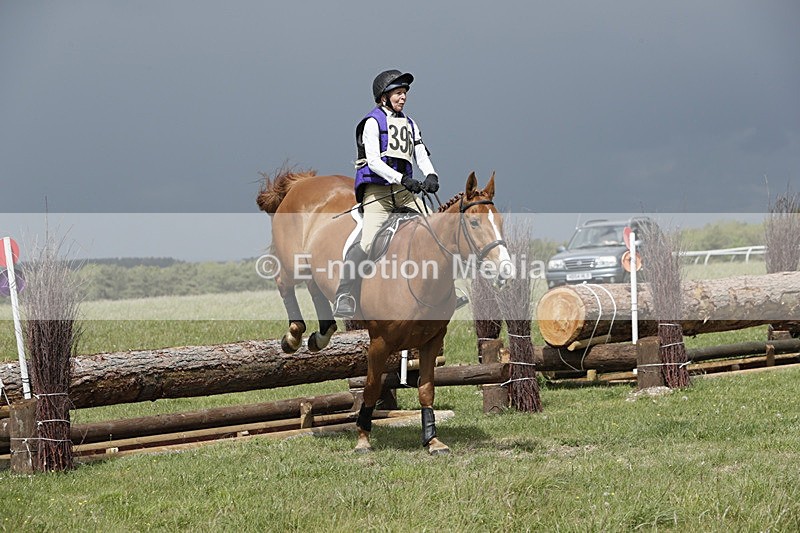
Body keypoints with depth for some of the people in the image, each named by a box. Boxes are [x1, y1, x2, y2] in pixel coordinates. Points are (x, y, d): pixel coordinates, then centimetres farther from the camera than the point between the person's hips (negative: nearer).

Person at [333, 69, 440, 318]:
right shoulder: (373, 122, -1)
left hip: (404, 193, 7)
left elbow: (422, 156, 12)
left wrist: (430, 175, -12)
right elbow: (373, 161, -13)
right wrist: (403, 179, -24)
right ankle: (343, 297, -21)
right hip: (377, 189, -6)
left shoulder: (410, 124, 20)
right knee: (368, 241, -21)